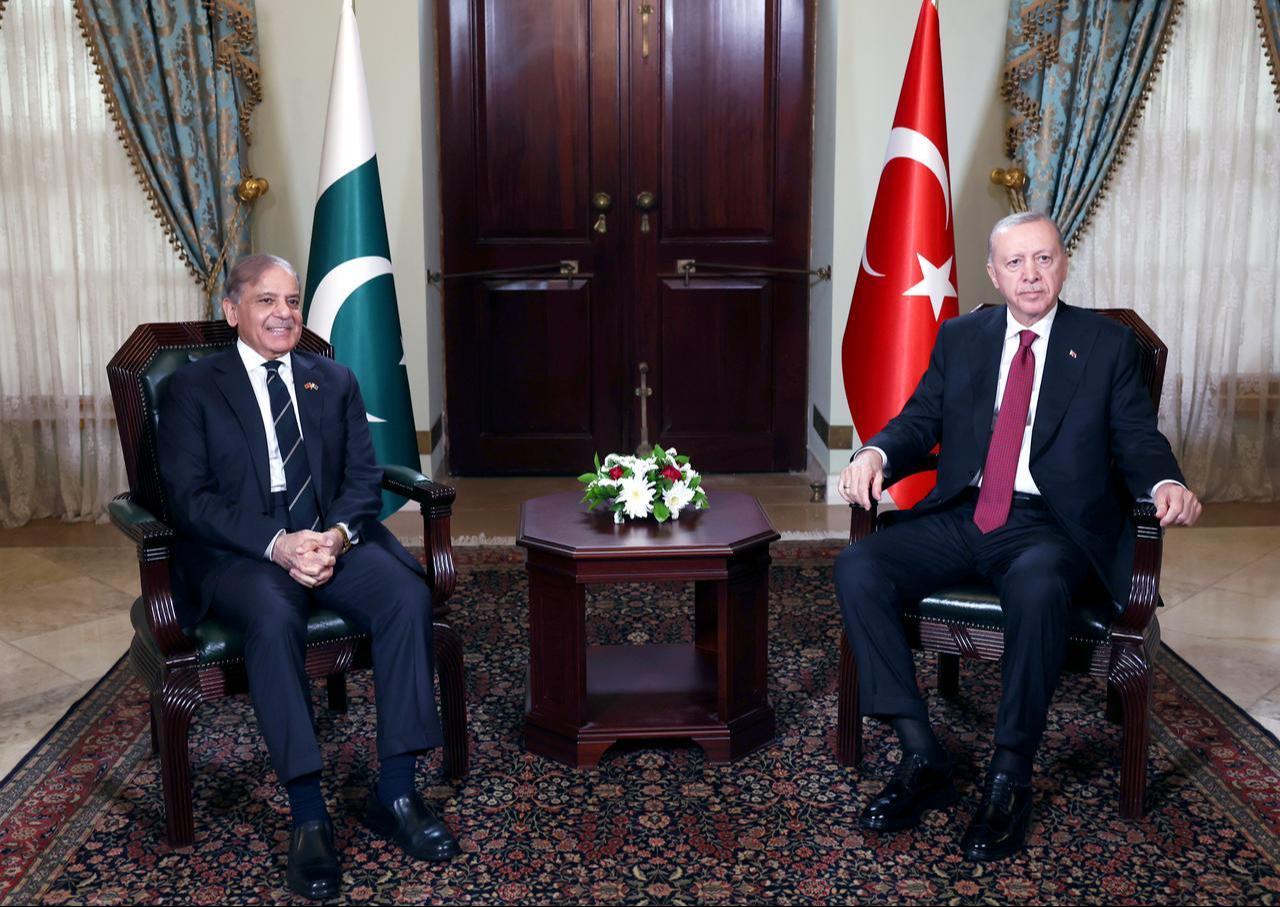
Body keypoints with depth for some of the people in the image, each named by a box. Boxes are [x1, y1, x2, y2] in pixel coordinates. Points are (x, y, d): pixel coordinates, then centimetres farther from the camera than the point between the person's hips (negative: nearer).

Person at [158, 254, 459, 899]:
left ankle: (394, 794, -20)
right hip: (239, 555, -3)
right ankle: (307, 815, -32)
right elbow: (190, 497, -4)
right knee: (274, 617, -37)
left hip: (333, 540, 3)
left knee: (408, 596, -26)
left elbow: (364, 476, 10)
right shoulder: (192, 388, 6)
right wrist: (276, 545, -19)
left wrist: (337, 534, -13)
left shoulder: (334, 381, 17)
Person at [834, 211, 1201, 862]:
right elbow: (919, 421, 13)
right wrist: (875, 455, -10)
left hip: (1050, 527, -3)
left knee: (1038, 586, -39)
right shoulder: (960, 337, 16)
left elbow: (1137, 440, 4)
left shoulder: (1107, 344, 9)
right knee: (856, 569, -23)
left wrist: (1165, 484, -19)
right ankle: (922, 759, -16)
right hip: (959, 517, 4)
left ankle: (1009, 777, -23)